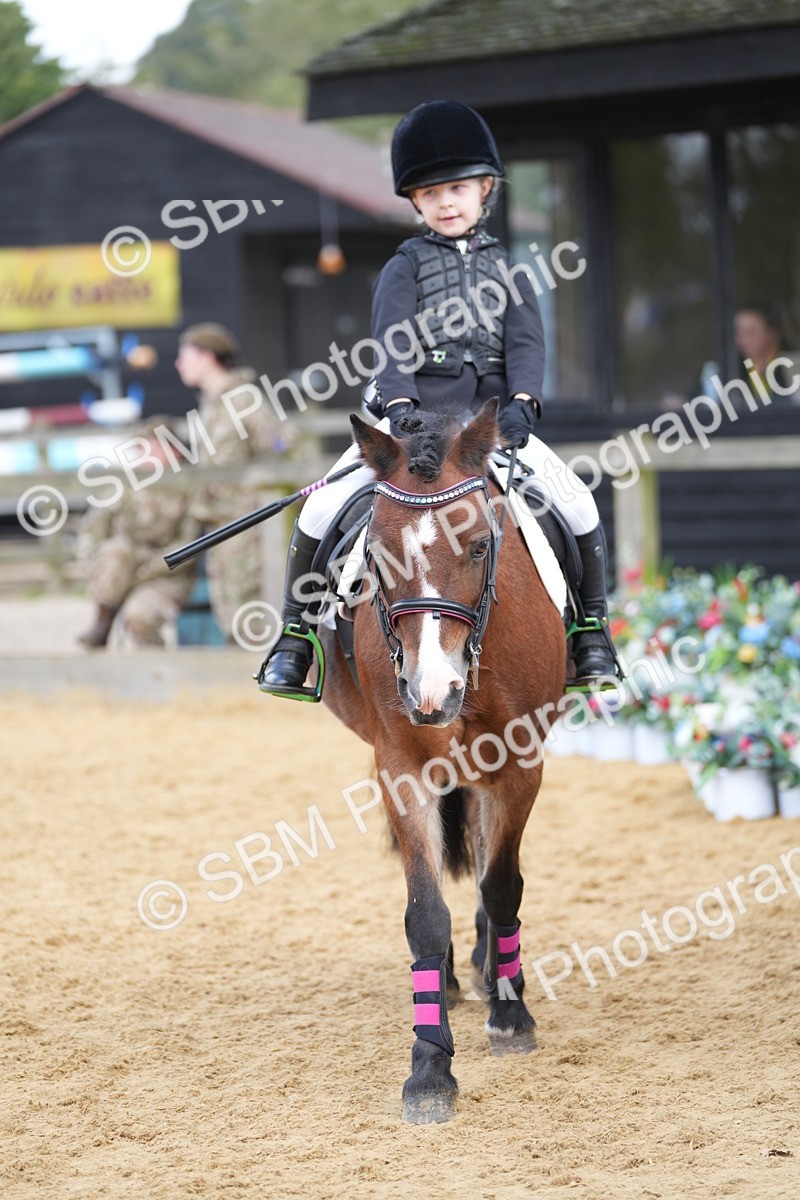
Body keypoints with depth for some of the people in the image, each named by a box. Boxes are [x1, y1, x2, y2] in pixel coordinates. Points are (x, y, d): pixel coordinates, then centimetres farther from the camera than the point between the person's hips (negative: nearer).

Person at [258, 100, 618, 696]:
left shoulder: (507, 270, 15)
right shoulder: (405, 268, 9)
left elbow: (526, 341, 0)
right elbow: (393, 339, -6)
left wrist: (521, 402, -19)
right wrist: (399, 403, -24)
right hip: (410, 416, -1)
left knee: (579, 506, -14)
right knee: (323, 507, -18)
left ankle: (591, 631, 4)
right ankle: (295, 634, -2)